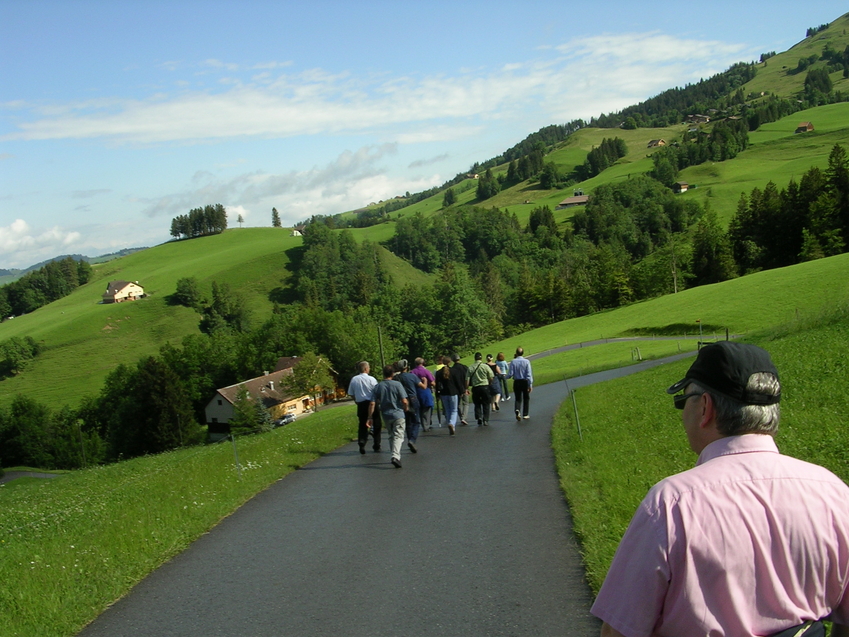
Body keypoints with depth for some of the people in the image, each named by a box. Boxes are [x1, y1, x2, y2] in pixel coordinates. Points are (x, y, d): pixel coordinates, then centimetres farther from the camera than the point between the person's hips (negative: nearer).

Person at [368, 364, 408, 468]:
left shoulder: (378, 386, 0)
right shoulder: (397, 384, -10)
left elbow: (372, 403, -4)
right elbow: (404, 401, -13)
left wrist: (370, 417, 2)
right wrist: (405, 409, 7)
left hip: (386, 416, 4)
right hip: (398, 414, -4)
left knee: (391, 436, 19)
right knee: (398, 436, -5)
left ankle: (395, 456, 24)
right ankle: (395, 456, -24)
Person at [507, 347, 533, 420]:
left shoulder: (513, 362, -6)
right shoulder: (526, 361, -7)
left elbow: (510, 374, -9)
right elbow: (529, 374, -10)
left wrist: (507, 376, 15)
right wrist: (530, 385, -8)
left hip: (516, 382, 1)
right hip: (525, 381, -1)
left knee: (518, 398, 11)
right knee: (526, 398, 16)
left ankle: (517, 410, -16)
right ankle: (525, 414, 19)